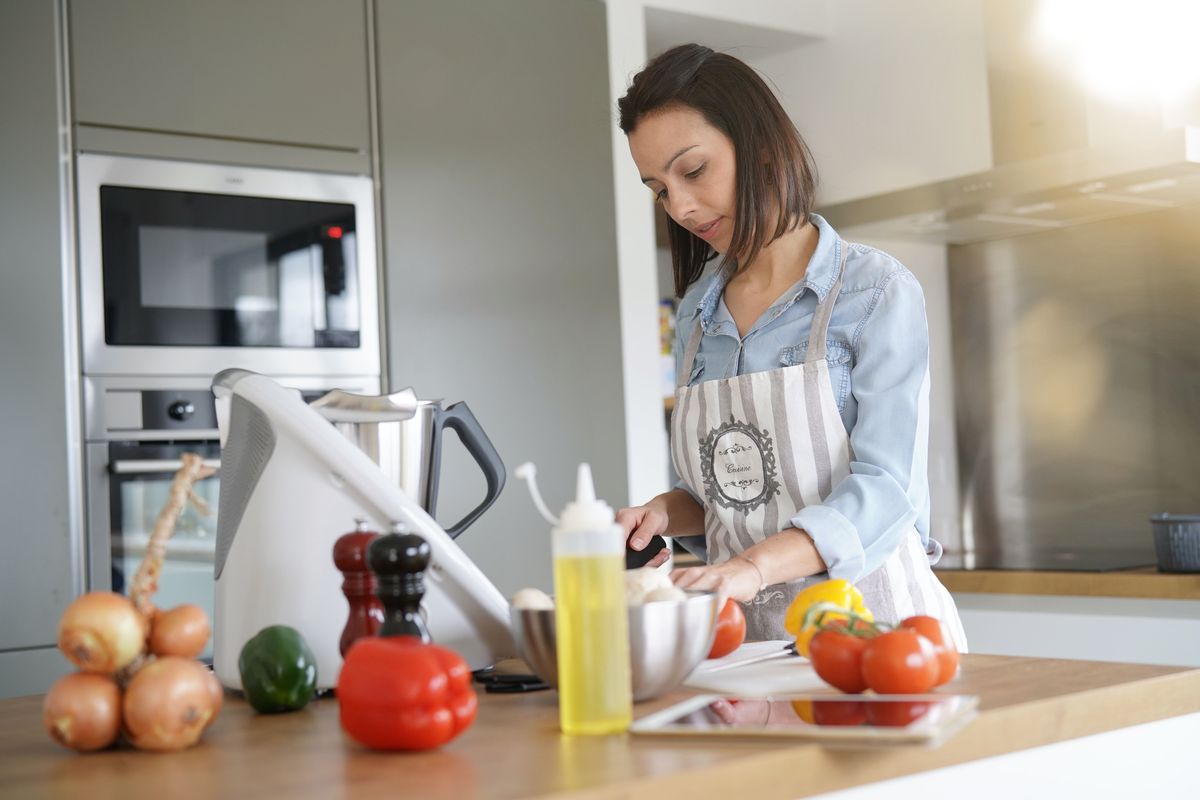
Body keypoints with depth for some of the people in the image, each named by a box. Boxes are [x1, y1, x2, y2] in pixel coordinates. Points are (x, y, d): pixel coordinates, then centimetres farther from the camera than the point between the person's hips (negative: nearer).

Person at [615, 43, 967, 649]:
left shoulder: (875, 292, -3)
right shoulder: (697, 314, 13)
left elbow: (883, 489, -13)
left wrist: (752, 568, -26)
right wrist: (667, 513, -1)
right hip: (748, 634, 5)